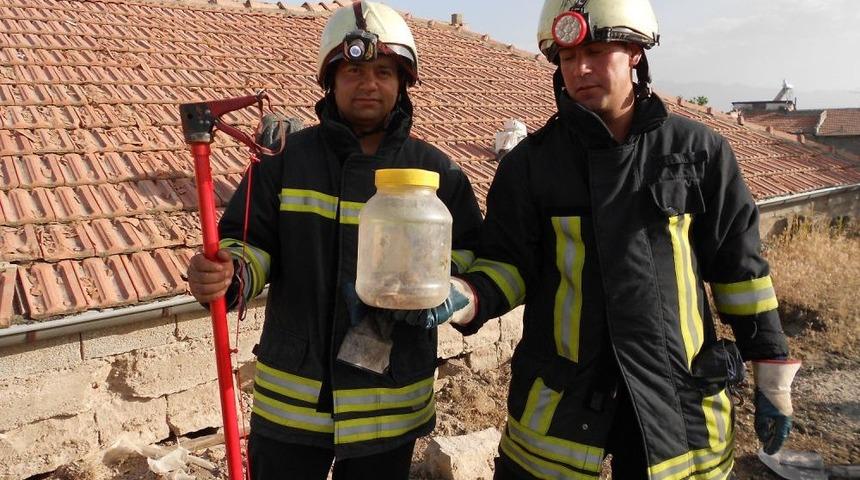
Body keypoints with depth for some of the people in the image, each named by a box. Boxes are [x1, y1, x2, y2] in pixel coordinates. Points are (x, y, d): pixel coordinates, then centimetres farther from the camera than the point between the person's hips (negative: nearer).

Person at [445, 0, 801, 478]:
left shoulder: (699, 150, 0)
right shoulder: (531, 161, -2)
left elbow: (740, 265, 4)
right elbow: (510, 262, 0)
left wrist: (773, 374, 6)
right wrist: (468, 297, -21)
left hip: (681, 399, 1)